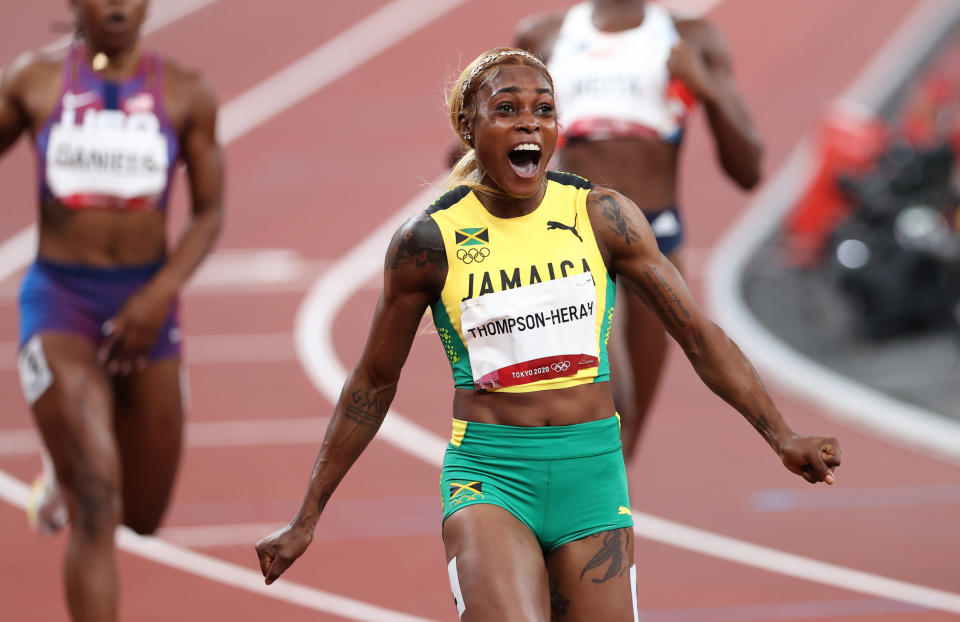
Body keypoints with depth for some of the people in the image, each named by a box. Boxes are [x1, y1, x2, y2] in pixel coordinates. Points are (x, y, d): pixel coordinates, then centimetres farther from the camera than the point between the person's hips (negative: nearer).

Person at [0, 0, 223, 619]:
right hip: (59, 300, -3)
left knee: (143, 515, 13)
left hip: (144, 306, 3)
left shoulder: (185, 92, 0)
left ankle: (69, 472, 48)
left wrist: (160, 294, -12)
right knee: (97, 511, -18)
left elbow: (210, 212, 1)